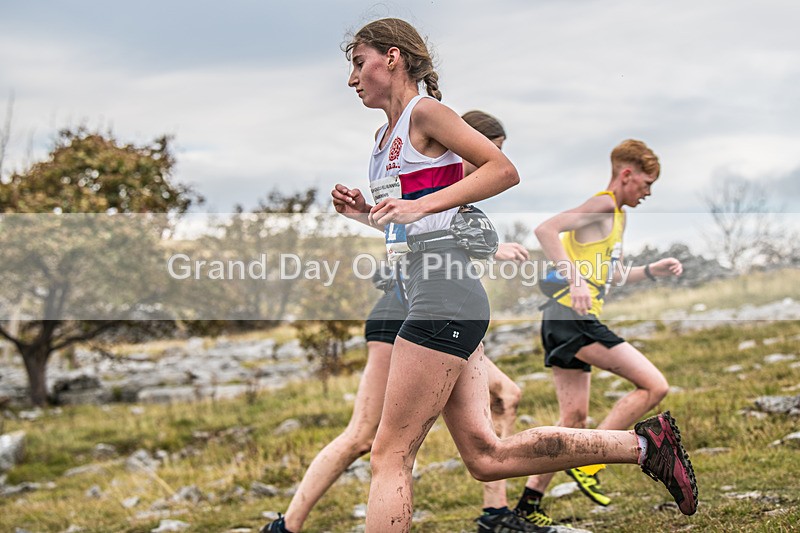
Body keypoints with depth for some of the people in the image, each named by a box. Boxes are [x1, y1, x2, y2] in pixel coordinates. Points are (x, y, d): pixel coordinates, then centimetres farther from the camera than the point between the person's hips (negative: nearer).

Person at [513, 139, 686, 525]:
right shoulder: (602, 204, -7)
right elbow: (546, 230, -21)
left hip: (565, 322, 10)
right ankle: (587, 462, -8)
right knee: (654, 386, -10)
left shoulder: (617, 216, 25)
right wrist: (575, 280, -28)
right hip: (573, 319, -10)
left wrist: (651, 271, 25)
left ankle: (529, 504, 13)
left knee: (574, 418, 12)